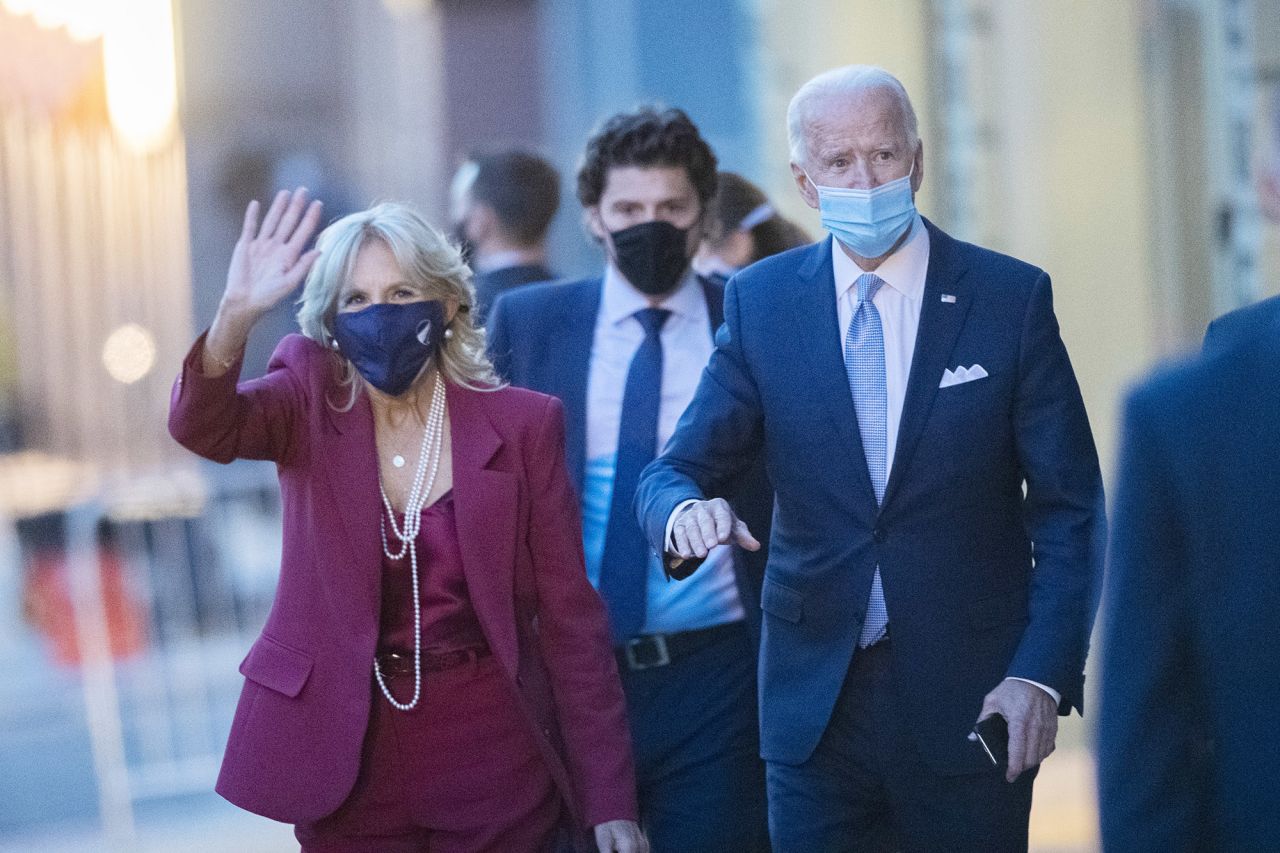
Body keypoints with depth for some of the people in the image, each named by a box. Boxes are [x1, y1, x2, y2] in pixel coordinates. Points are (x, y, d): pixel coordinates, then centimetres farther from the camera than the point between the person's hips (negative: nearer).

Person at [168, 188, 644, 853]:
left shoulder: (520, 424, -4)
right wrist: (236, 315, -42)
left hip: (492, 752, 0)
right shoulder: (310, 400, -2)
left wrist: (609, 799, -3)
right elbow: (202, 426, -23)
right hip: (350, 756, 0)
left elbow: (569, 616, -2)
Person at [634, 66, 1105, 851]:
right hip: (814, 696, 1)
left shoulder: (1011, 298, -2)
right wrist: (687, 510, -23)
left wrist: (1042, 674, -13)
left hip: (972, 699, -1)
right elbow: (676, 469, 2)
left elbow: (1068, 510, -2)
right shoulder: (761, 301, 3)